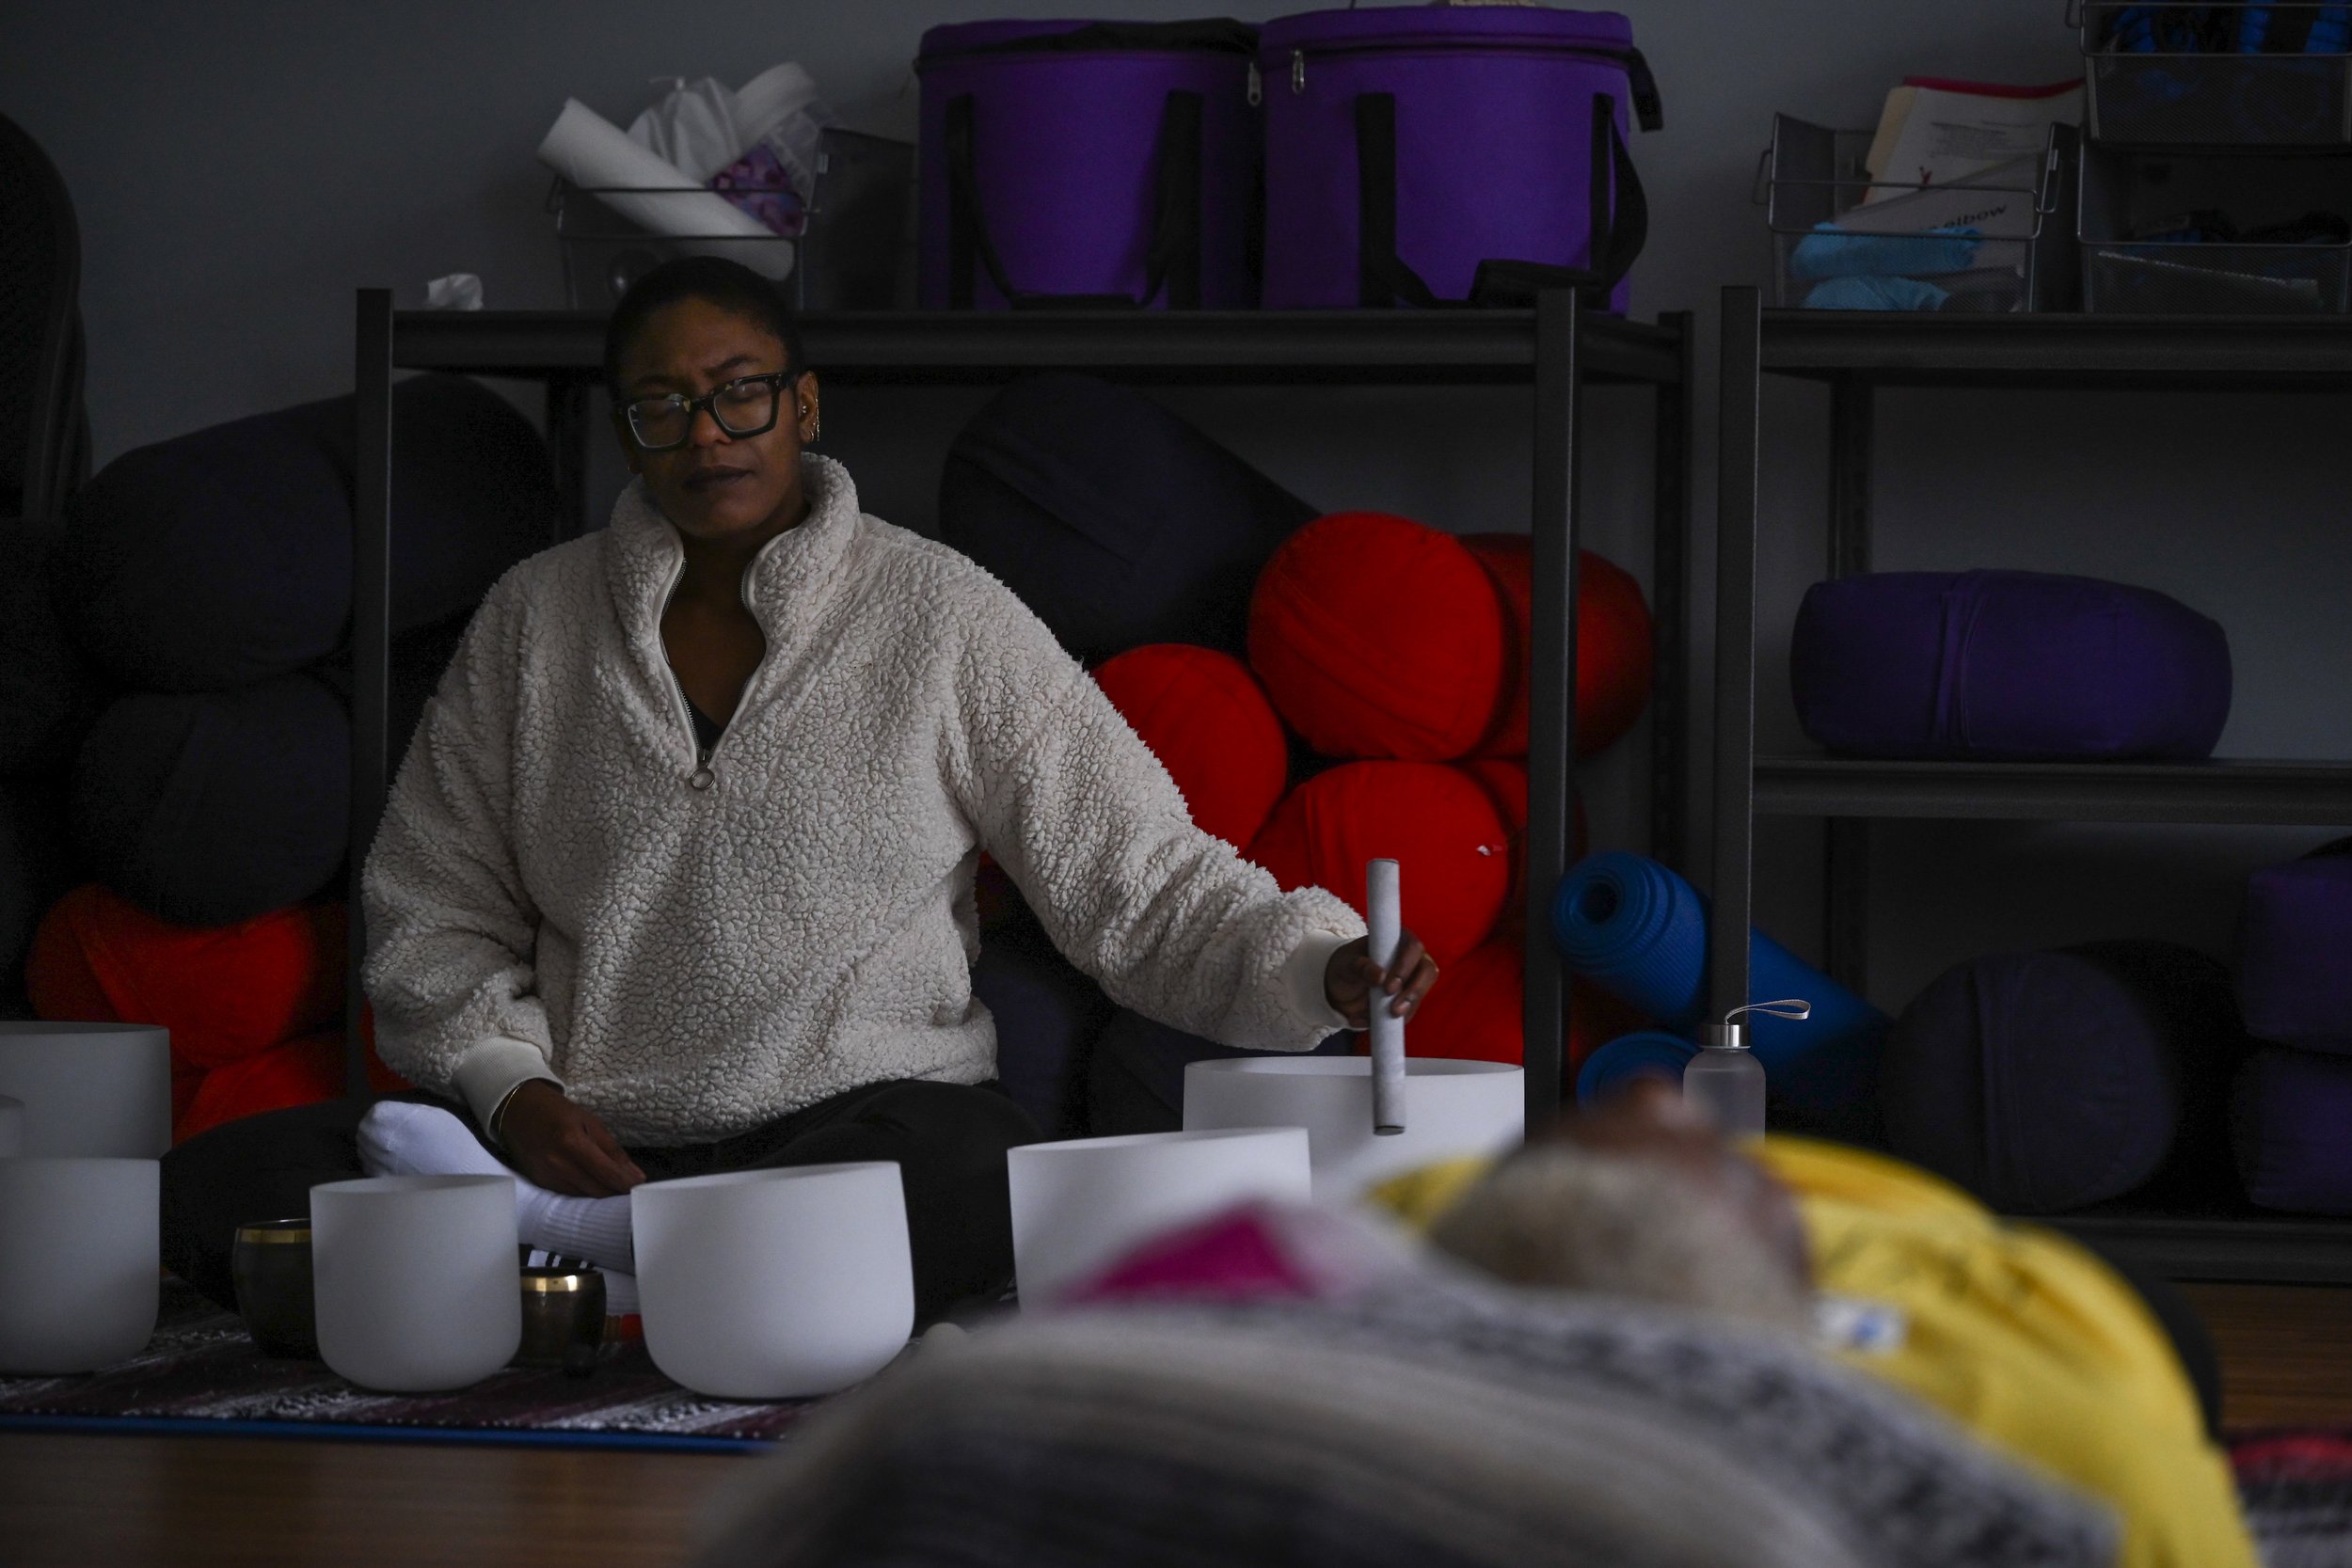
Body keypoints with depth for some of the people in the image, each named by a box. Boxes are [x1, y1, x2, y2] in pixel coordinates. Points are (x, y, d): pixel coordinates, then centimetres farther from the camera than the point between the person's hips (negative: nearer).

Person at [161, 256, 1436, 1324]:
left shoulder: (945, 619, 3)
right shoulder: (532, 619, 11)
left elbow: (1143, 885, 2)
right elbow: (433, 915, 13)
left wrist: (1323, 965, -17)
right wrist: (512, 1088, -6)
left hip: (859, 1123, -2)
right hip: (590, 1140, 2)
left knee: (980, 1172, -40)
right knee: (216, 1186, -20)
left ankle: (544, 1235, -33)